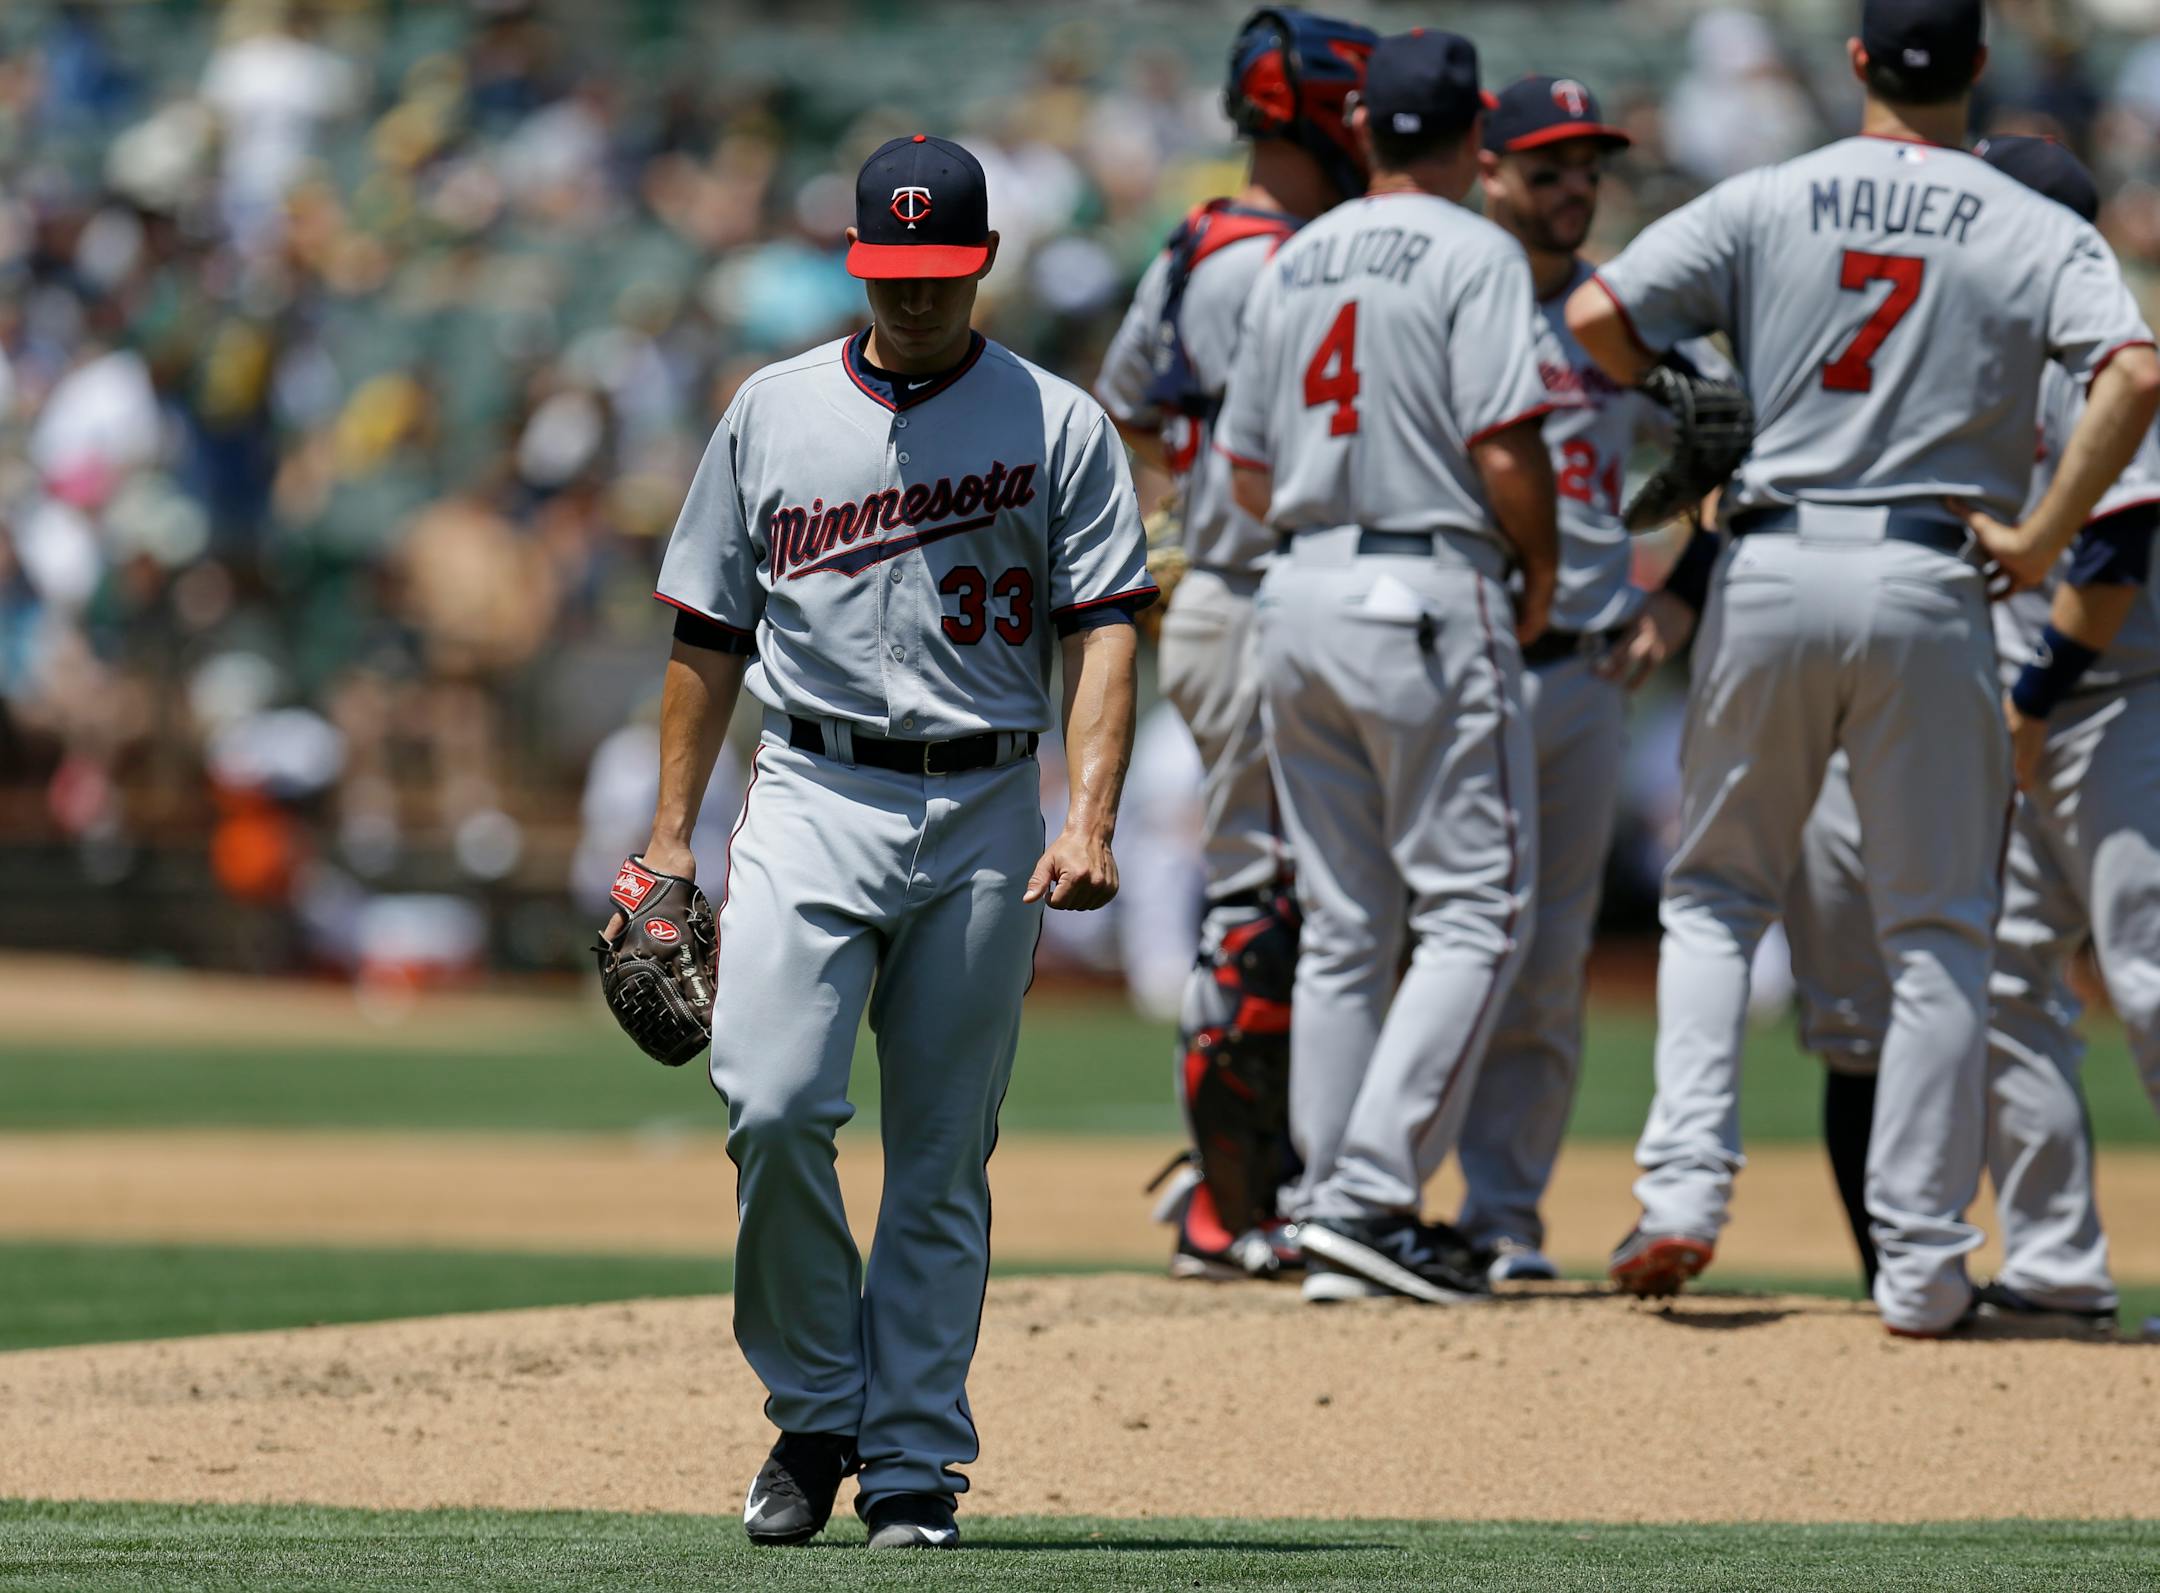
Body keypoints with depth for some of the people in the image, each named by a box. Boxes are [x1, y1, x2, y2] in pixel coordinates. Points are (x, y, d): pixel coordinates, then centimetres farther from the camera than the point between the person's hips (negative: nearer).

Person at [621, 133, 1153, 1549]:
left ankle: (913, 1461, 8)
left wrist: (1089, 819, -16)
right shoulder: (774, 412, 10)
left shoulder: (1058, 426, 4)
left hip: (987, 815, -1)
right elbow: (710, 634, 14)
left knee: (943, 1159, 2)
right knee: (775, 1104, -16)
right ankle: (814, 1413, 1)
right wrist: (671, 834, 9)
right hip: (813, 798, 1)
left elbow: (1102, 632, -3)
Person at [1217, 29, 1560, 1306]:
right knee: (1476, 910, -3)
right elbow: (1503, 445, -16)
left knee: (1343, 925, 11)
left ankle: (1331, 1215, 9)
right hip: (1432, 596, -7)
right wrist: (1541, 577, -1)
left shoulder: (1296, 262, 13)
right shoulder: (1472, 253, -7)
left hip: (1303, 587, 7)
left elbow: (1249, 469, 16)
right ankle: (1374, 1195, -15)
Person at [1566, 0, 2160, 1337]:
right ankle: (1921, 1265, 5)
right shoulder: (2036, 230, 0)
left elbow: (1598, 315, -5)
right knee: (1940, 935, 7)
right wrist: (2041, 538, -8)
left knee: (1716, 892, 17)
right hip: (1929, 583, -1)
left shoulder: (1765, 204, 3)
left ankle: (1686, 1188, 0)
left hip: (1770, 573, 1)